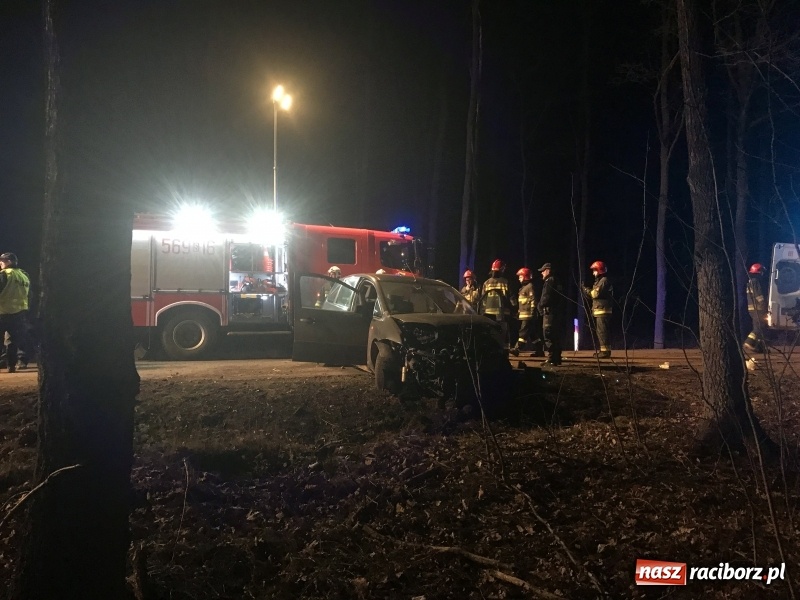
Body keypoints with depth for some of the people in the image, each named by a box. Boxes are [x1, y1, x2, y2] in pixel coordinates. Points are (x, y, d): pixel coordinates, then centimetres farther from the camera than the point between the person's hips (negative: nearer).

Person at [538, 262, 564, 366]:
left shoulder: (549, 281, -10)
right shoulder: (556, 281, 20)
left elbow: (546, 297, -18)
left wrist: (540, 305, -1)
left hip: (550, 312, -10)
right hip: (557, 312, 10)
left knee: (548, 336, -10)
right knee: (555, 336, 13)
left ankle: (551, 358, -13)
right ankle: (557, 358, 18)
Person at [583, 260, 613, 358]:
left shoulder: (604, 280, -10)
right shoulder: (598, 281, 21)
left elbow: (596, 294, -18)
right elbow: (592, 295, 20)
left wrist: (587, 290, -2)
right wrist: (586, 291, 6)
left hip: (603, 311, -10)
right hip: (598, 311, 10)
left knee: (602, 331, -13)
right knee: (599, 331, 13)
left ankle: (605, 351, -14)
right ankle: (600, 350, 19)